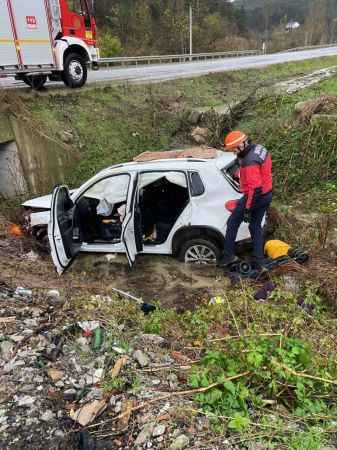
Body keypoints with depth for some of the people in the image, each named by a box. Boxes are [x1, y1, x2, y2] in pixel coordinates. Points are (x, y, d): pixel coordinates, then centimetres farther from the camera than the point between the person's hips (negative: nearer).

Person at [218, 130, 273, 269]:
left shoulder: (250, 162, -28)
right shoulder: (259, 148, 2)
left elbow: (255, 188, -29)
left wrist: (247, 209, -24)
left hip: (255, 196, -9)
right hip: (267, 195, 10)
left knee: (232, 223, 7)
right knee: (256, 226, 19)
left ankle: (228, 255, 15)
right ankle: (259, 261, 25)